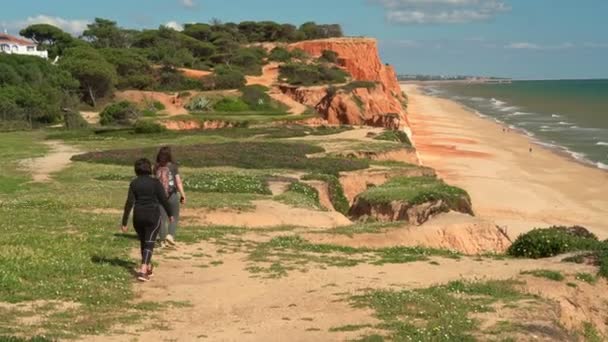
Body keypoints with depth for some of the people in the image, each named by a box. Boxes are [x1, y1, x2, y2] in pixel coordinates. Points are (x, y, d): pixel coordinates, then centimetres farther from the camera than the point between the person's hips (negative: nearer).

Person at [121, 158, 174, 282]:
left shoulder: (134, 183, -2)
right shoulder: (155, 182, -7)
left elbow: (129, 203, -6)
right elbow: (163, 199, -6)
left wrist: (124, 222, -3)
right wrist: (170, 214, 10)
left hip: (138, 216, 3)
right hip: (153, 216, -3)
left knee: (143, 242, 20)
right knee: (149, 243, -2)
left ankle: (148, 268, 33)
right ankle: (142, 271, -17)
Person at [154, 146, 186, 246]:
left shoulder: (156, 167, 1)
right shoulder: (173, 166, -8)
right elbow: (178, 182, -9)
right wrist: (183, 195, -5)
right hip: (172, 194, -3)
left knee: (162, 218, 9)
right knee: (175, 217, 12)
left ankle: (162, 240, 9)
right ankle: (170, 235, -6)